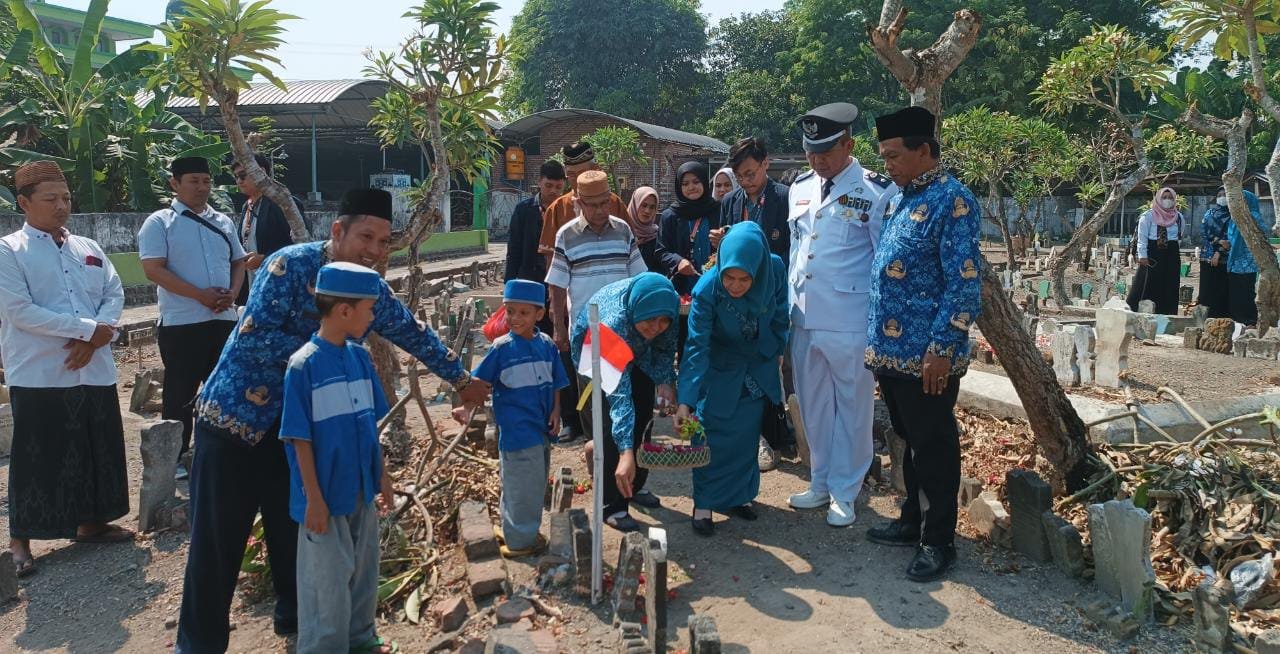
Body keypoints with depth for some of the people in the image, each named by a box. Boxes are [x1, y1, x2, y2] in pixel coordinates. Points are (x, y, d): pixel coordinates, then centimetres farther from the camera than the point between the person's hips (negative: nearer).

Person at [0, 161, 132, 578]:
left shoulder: (88, 249, 12)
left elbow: (114, 294, 6)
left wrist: (92, 339, -11)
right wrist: (87, 328, -16)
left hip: (94, 369, 5)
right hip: (39, 373, -5)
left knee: (98, 449, 13)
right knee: (37, 458, 2)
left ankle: (91, 521, 29)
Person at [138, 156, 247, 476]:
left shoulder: (223, 222, 13)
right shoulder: (159, 222, -4)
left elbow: (238, 262, 17)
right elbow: (154, 269, -12)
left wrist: (232, 293, -4)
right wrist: (201, 295, -19)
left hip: (224, 319, 5)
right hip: (181, 323, -5)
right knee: (180, 393, 3)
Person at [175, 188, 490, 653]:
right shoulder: (290, 266, -19)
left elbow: (414, 334, 13)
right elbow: (253, 337, -25)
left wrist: (461, 379, 20)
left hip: (297, 424, 6)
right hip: (234, 414, -5)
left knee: (296, 528, 14)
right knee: (218, 538, 1)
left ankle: (296, 616, 33)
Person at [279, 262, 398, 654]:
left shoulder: (360, 356, 2)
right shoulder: (304, 365, -17)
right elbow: (300, 439, -14)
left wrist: (382, 476, 13)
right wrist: (313, 498, -14)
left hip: (362, 490, 7)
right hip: (326, 494, -6)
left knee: (364, 568, 19)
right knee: (328, 578, 7)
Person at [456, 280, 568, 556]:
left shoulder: (547, 345, 0)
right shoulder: (502, 348, -11)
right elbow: (480, 383, -8)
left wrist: (555, 412, -1)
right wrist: (467, 409, -23)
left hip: (542, 430, 5)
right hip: (516, 432, -5)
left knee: (536, 485, 18)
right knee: (521, 488, 1)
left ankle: (523, 532, 36)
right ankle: (520, 539, 18)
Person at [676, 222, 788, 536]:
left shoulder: (775, 271, -26)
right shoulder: (707, 290, -32)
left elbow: (779, 315, -5)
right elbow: (696, 346, -31)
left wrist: (777, 351, 6)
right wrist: (685, 401, -35)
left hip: (759, 366, 3)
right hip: (720, 367, -3)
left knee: (747, 433, 11)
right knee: (714, 434, -5)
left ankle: (738, 495, 27)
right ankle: (704, 503, 8)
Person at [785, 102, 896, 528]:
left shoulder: (877, 192, -9)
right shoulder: (800, 189, 10)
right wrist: (789, 303, 15)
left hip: (851, 323, -6)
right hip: (804, 319, 6)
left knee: (851, 408, 6)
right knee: (814, 406, 15)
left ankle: (845, 492, 20)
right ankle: (820, 483, 31)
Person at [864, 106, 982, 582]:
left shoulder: (952, 201, -14)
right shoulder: (900, 200, 12)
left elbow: (964, 284, -19)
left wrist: (943, 348, -21)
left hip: (927, 356, -8)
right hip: (891, 349, 8)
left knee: (934, 448, 4)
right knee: (909, 441, 19)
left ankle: (938, 541, 17)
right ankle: (912, 520, 33)